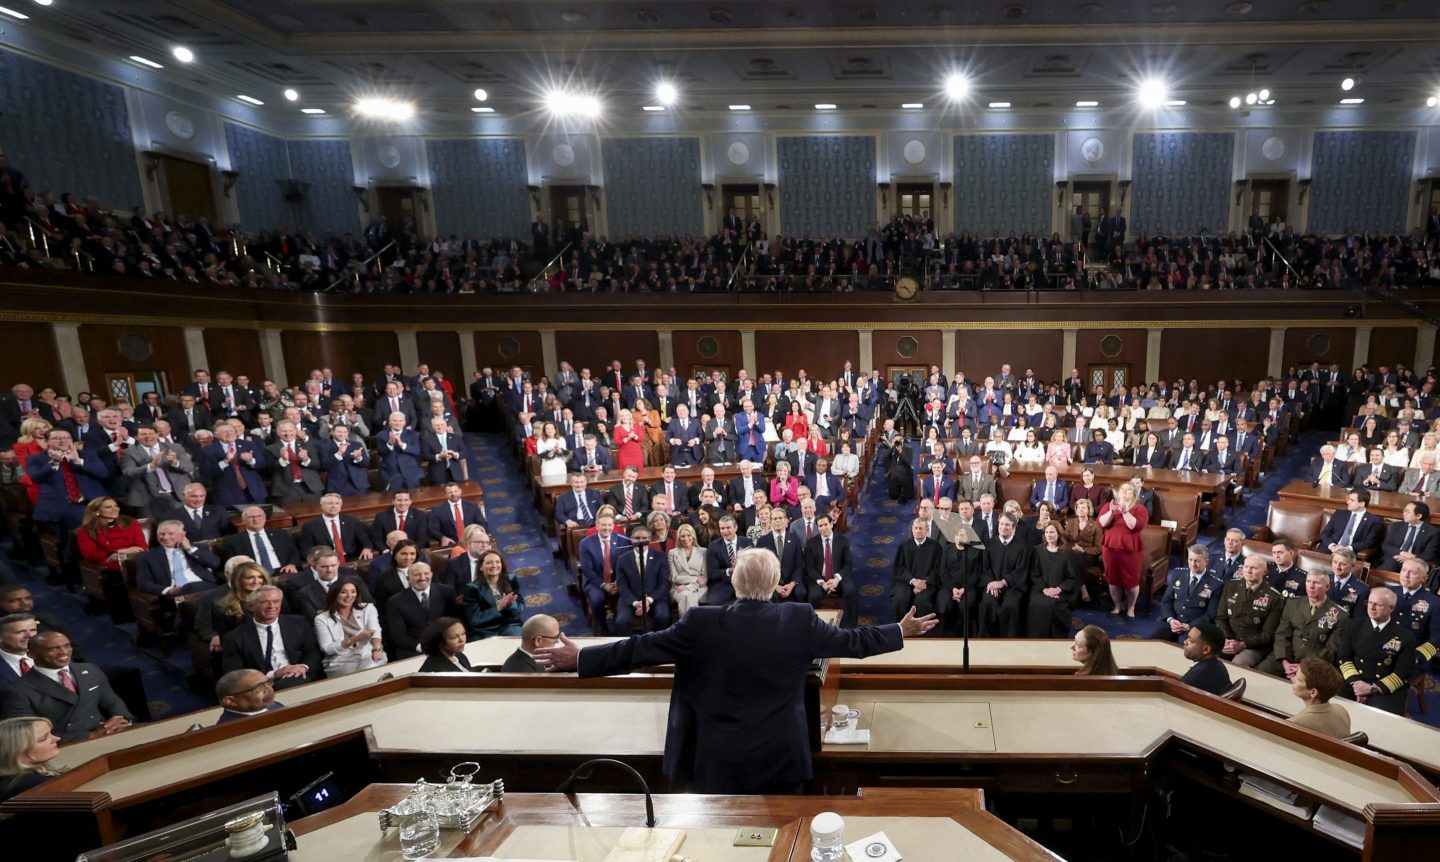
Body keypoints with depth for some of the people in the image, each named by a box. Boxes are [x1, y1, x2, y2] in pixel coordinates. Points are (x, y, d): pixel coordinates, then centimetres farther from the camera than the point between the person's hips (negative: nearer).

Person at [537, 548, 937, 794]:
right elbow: (850, 640, -1)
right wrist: (901, 630, 14)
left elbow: (640, 648, -12)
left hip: (720, 763, -1)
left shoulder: (702, 624, -16)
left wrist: (579, 659, -2)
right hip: (783, 759, 1)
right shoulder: (799, 619, -12)